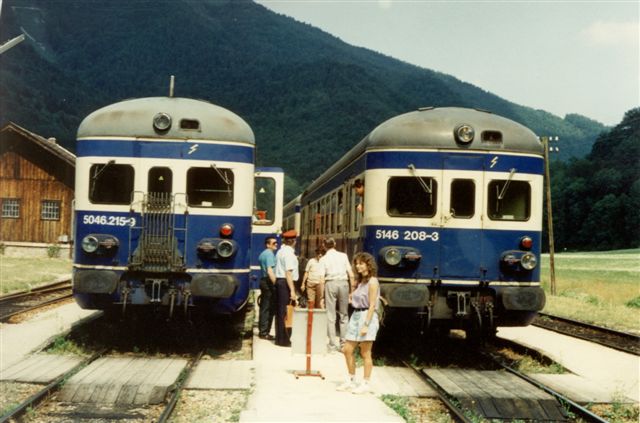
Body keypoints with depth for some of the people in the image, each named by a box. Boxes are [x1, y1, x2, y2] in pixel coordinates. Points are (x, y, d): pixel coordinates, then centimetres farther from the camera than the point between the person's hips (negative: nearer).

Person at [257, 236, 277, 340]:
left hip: (263, 280, 10)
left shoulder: (263, 254, 18)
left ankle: (262, 331, 18)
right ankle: (264, 332, -5)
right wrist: (275, 283, -24)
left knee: (264, 307, 13)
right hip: (269, 282, -10)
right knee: (268, 308, -6)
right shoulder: (270, 254, -13)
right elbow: (270, 270, -22)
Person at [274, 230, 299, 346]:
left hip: (279, 281, 10)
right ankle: (284, 340, -4)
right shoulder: (289, 253, -14)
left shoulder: (280, 251, 15)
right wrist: (292, 290, -21)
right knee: (285, 312, -6)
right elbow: (288, 272, -20)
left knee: (280, 311, 14)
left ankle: (279, 338, 22)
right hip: (286, 283, -10)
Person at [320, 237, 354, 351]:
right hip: (343, 283, 2)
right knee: (344, 315, 12)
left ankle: (332, 344, 2)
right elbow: (351, 274, 3)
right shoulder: (343, 256, 8)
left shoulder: (323, 259, 4)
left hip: (330, 283, -1)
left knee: (330, 316, 4)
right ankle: (343, 344, 12)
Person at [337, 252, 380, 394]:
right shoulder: (361, 281, 16)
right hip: (356, 316, 9)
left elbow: (372, 305, -16)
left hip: (367, 317, -9)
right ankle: (351, 381, 21)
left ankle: (365, 384, 8)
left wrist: (366, 325, -20)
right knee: (347, 350, 9)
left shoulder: (372, 282, -10)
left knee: (365, 353, -1)